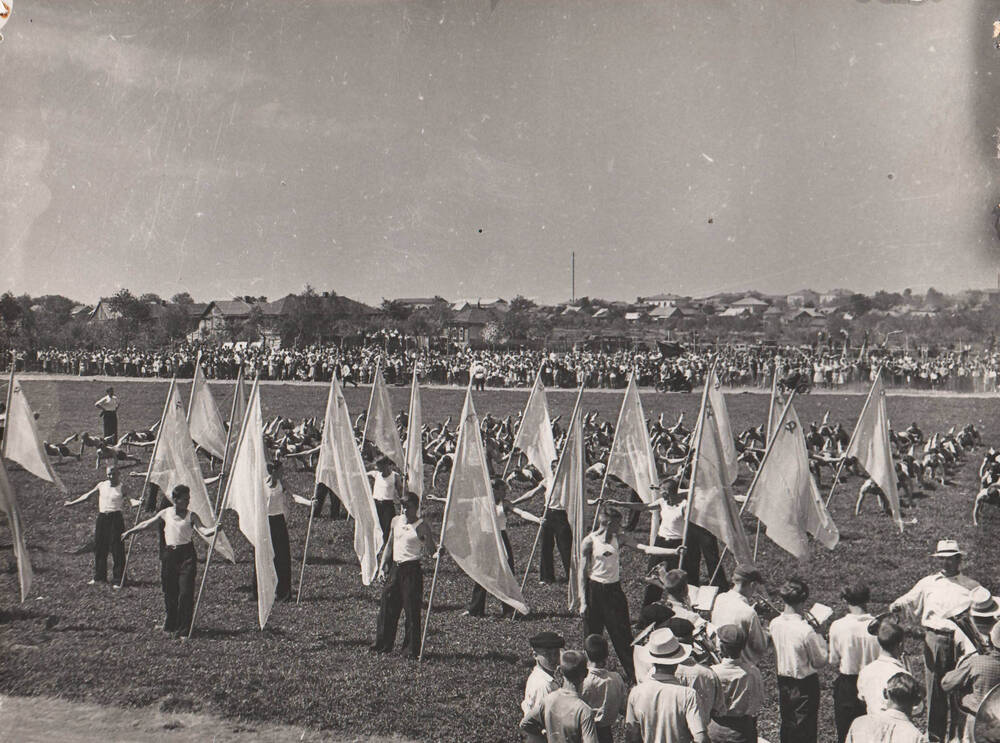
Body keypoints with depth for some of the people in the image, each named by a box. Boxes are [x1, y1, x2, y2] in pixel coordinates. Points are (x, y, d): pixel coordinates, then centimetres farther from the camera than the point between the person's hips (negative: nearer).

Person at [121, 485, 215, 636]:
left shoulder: (191, 515, 0)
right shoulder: (166, 513, 7)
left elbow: (203, 530, -13)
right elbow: (147, 524, 21)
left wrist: (214, 529, -33)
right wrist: (129, 532, 29)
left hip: (186, 555, -2)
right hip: (169, 554, 2)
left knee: (185, 593, -9)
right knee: (169, 592, 8)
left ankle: (183, 630, -2)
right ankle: (170, 625, 29)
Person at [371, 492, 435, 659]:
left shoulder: (421, 526, -7)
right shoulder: (396, 521, 9)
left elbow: (433, 546, -13)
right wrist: (382, 566, 12)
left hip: (412, 570, -5)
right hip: (395, 568, 6)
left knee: (412, 609, -3)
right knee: (388, 606, 8)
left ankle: (413, 649, 6)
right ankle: (383, 644, 20)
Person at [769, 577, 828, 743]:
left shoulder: (775, 623, -8)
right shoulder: (806, 631, -27)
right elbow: (820, 661, -16)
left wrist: (800, 617, 5)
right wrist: (819, 634, -5)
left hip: (783, 682, 6)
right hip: (804, 686, -6)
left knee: (787, 727, 22)